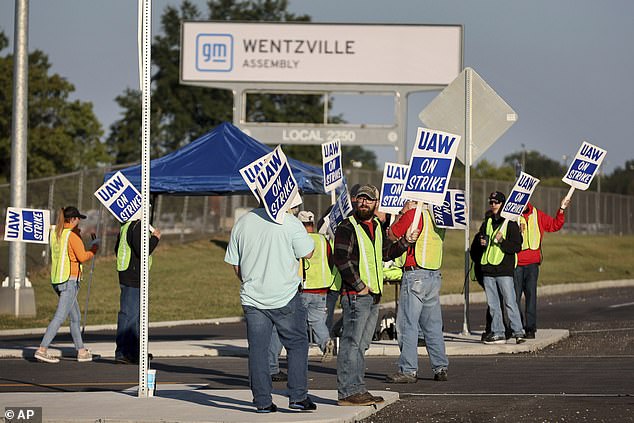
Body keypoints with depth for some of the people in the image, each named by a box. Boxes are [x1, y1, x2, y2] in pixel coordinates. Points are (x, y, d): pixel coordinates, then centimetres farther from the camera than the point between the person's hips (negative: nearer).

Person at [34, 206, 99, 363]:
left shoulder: (55, 233, 10)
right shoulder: (72, 235, -12)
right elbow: (82, 257, -15)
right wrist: (94, 250, 3)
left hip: (56, 279, 9)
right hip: (70, 279, -9)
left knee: (76, 317, 16)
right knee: (60, 316, -10)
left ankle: (81, 351, 21)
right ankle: (42, 349, -17)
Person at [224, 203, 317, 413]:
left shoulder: (242, 223, 5)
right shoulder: (289, 222, -10)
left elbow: (234, 264, 10)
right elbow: (308, 253, -4)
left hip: (252, 298, 3)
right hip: (285, 297, -3)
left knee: (258, 348, 5)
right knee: (297, 344, 9)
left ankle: (262, 401, 4)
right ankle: (297, 396, 5)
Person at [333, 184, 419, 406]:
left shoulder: (376, 226, 17)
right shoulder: (347, 227, -9)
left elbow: (384, 253, 29)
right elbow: (341, 259, -17)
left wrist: (404, 242, 14)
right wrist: (359, 286, -17)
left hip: (373, 295, 9)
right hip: (355, 295, -9)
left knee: (361, 344, 12)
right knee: (352, 343, -10)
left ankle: (356, 389, 18)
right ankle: (347, 392, -11)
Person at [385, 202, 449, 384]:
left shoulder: (413, 214, -12)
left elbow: (392, 234, -4)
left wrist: (401, 213, 9)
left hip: (415, 274, -7)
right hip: (435, 275, 7)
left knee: (407, 324, -4)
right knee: (433, 325, 13)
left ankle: (408, 370, -6)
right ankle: (441, 367, 14)